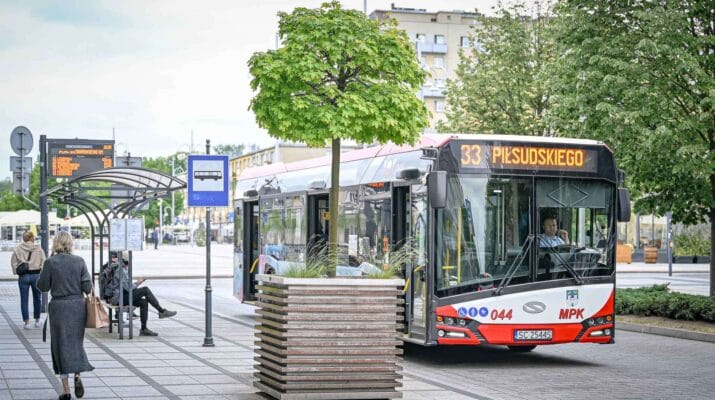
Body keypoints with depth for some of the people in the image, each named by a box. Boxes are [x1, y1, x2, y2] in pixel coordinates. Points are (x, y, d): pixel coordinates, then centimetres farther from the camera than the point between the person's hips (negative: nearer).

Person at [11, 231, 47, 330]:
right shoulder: (38, 249, -2)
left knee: (24, 299, 5)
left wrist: (17, 272, 8)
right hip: (36, 275, 0)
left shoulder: (18, 249, 0)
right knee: (37, 298, 14)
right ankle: (37, 320, 21)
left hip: (23, 276, 0)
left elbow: (13, 262, 0)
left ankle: (26, 322, 2)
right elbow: (43, 262, -2)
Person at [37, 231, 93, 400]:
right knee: (76, 343, 19)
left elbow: (43, 286, -1)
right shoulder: (79, 261, -3)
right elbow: (87, 287, -4)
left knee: (61, 345, 5)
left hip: (58, 306, -2)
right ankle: (77, 375, -5)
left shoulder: (50, 263, -9)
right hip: (78, 306, 2)